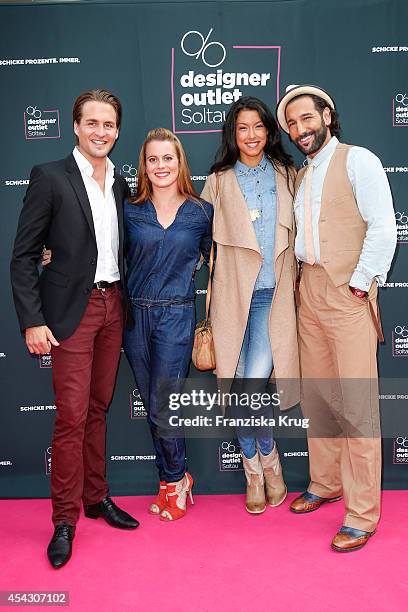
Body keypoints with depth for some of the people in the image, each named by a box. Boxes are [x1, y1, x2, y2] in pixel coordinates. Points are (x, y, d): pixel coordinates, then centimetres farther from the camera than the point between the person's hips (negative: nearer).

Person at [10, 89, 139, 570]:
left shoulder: (120, 184, 11)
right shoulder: (49, 177, -6)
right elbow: (23, 256, -8)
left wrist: (124, 304, 10)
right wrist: (33, 321, -13)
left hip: (112, 306, 5)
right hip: (72, 311, -5)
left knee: (98, 408, 14)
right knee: (72, 416, -3)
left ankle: (96, 497, 28)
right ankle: (65, 519, 12)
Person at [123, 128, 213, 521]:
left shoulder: (201, 212, 2)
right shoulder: (130, 211, 4)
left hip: (176, 315, -2)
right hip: (135, 314, 3)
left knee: (162, 405, -2)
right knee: (152, 405, 10)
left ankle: (174, 480, 21)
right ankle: (172, 480, 27)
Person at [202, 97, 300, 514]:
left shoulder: (286, 176, 11)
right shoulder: (218, 182, 7)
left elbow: (299, 233, 13)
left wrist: (296, 284, 5)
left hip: (274, 295, 0)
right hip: (235, 294, 0)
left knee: (253, 382, -12)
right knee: (240, 387, 2)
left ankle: (266, 462, 15)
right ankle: (256, 470, 22)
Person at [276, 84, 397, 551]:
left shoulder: (358, 161, -3)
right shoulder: (301, 175, 18)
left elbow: (383, 227, -12)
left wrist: (359, 284, -14)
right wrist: (304, 279, 4)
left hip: (348, 293, -7)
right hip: (309, 290, 7)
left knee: (357, 405, -6)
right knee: (317, 396, 13)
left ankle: (362, 514, 5)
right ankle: (325, 484, 29)